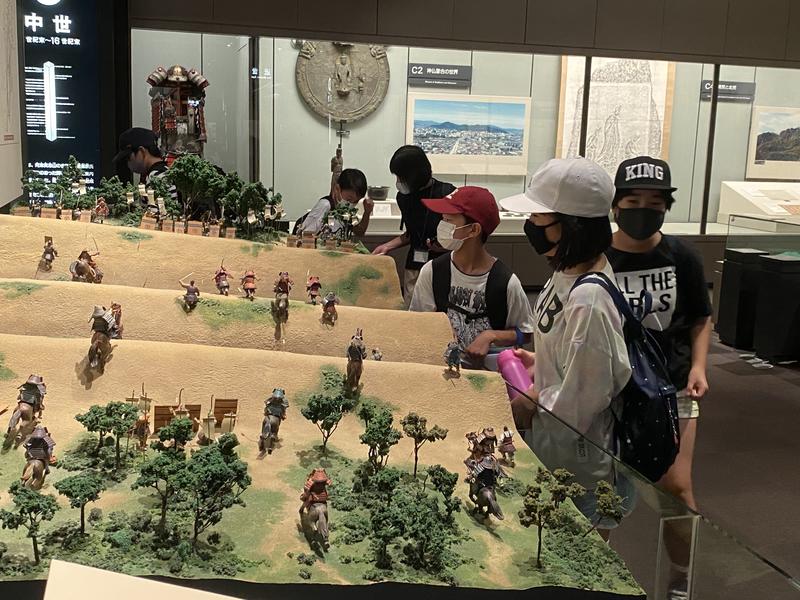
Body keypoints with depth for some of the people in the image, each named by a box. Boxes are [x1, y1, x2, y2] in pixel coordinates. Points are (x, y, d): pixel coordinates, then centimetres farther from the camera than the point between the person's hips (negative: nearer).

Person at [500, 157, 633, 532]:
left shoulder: (588, 302, -31)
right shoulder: (567, 274, -2)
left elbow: (576, 402, -25)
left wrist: (530, 405, -11)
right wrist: (539, 362, 4)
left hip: (575, 471, -9)